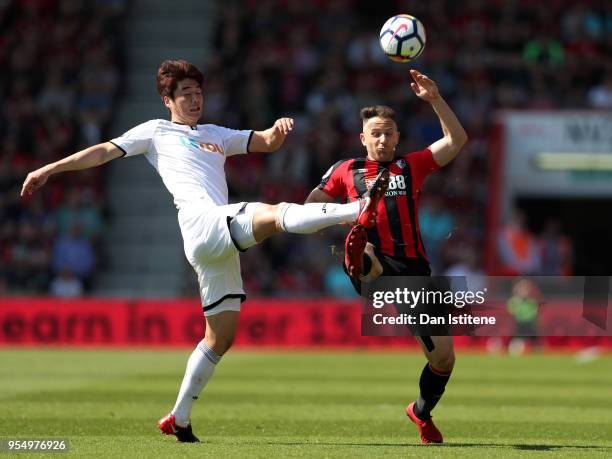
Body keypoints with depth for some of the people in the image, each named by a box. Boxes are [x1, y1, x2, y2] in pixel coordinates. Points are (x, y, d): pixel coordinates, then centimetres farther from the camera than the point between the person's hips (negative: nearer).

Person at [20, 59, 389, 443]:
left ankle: (179, 419, 11)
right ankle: (359, 211, -47)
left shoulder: (216, 135, 31)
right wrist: (50, 169, 7)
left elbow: (267, 142, 26)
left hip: (222, 243, 7)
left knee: (221, 336, 6)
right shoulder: (156, 131, 17)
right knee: (277, 213, -29)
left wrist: (279, 129, 2)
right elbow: (103, 153, 13)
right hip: (201, 222, -7)